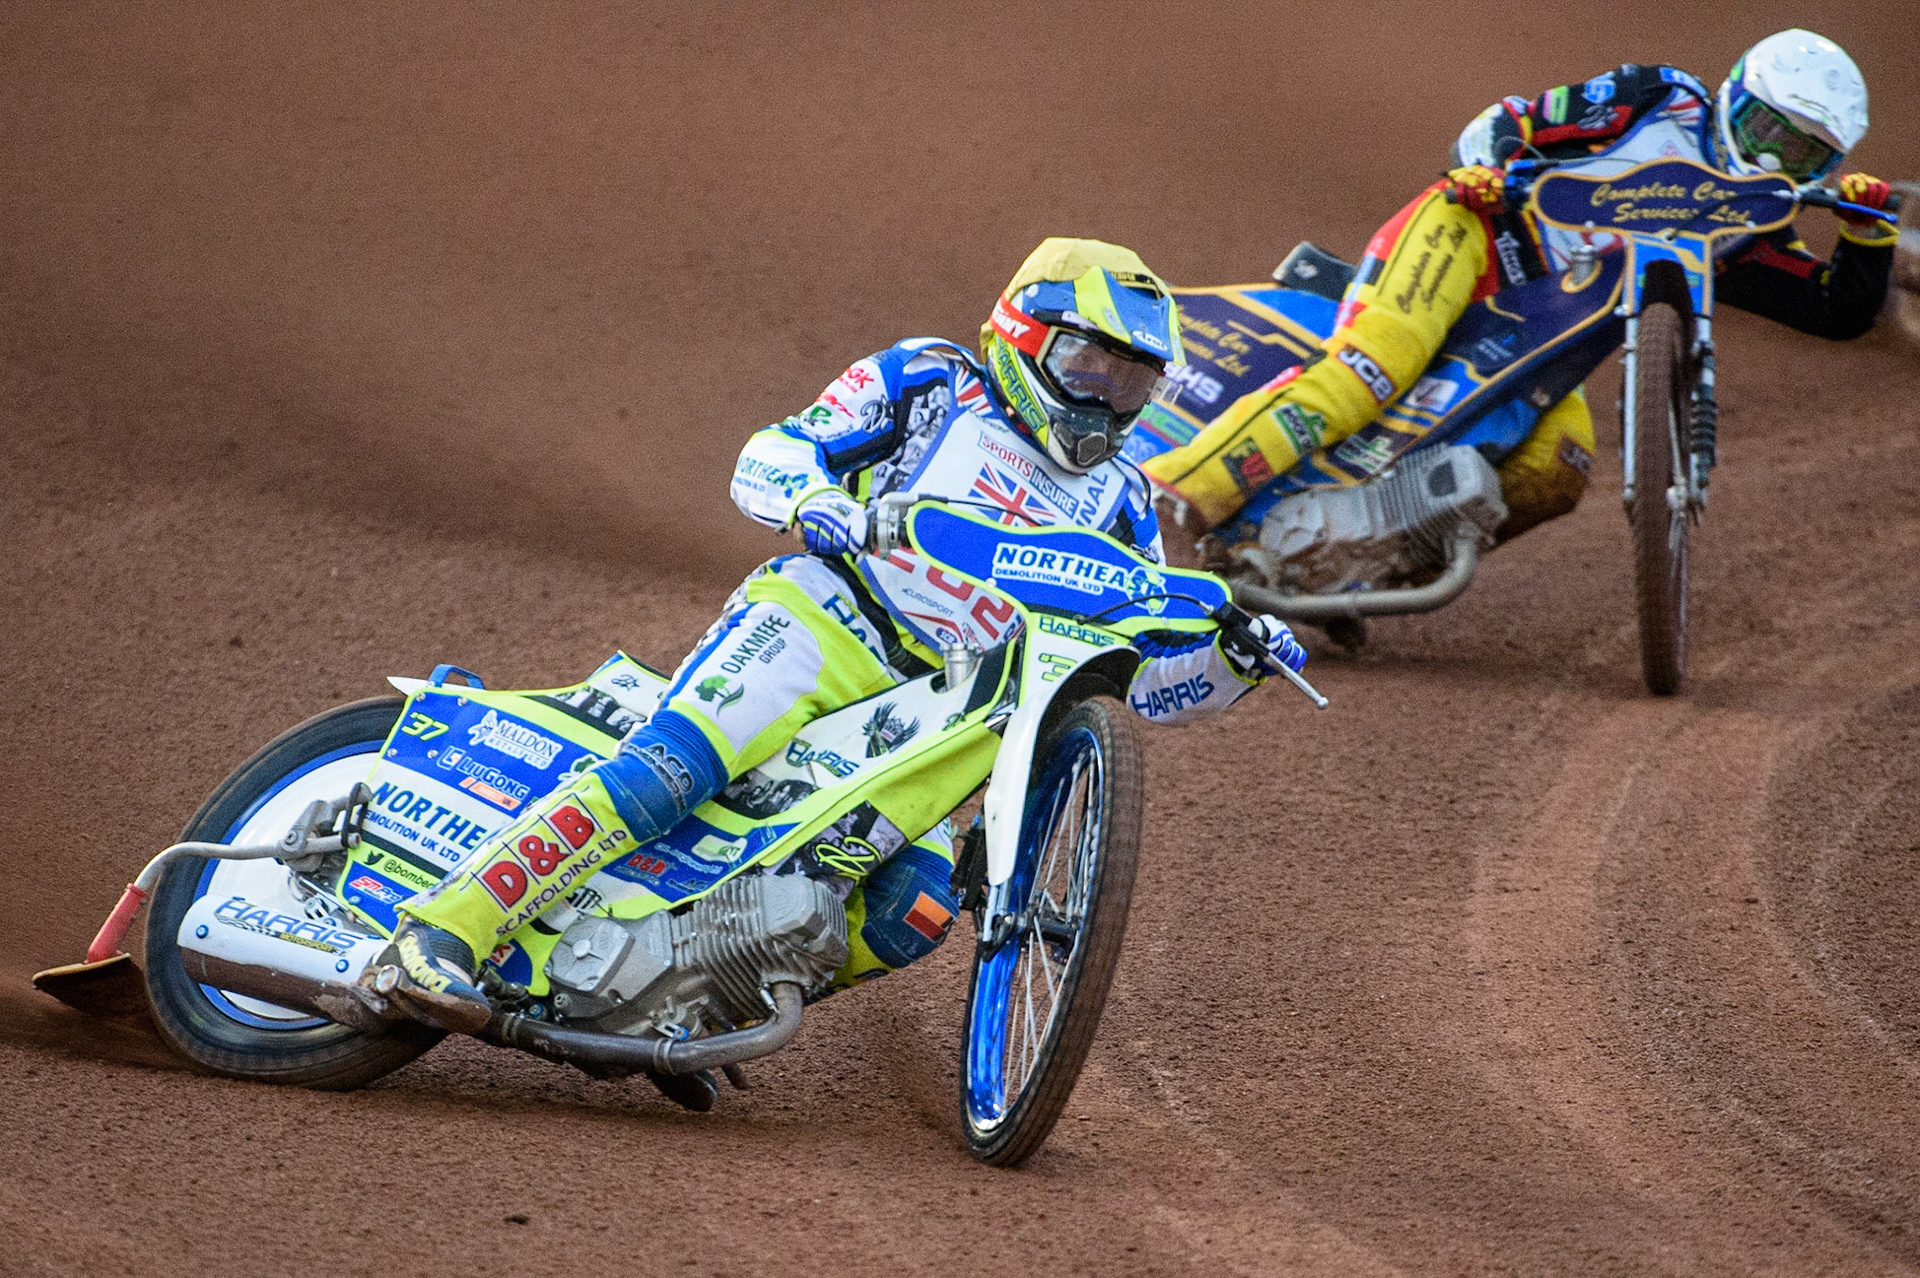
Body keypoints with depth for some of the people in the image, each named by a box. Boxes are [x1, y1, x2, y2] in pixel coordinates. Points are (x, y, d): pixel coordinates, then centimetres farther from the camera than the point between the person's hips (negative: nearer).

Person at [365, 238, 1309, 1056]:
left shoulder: (1115, 507, 21)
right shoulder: (928, 382, 7)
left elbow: (1153, 674, 18)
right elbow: (764, 463, 1)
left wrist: (1232, 657, -3)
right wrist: (821, 505, -22)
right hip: (819, 622, -5)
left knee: (913, 915, -20)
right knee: (671, 766, -30)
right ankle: (443, 928, -35)